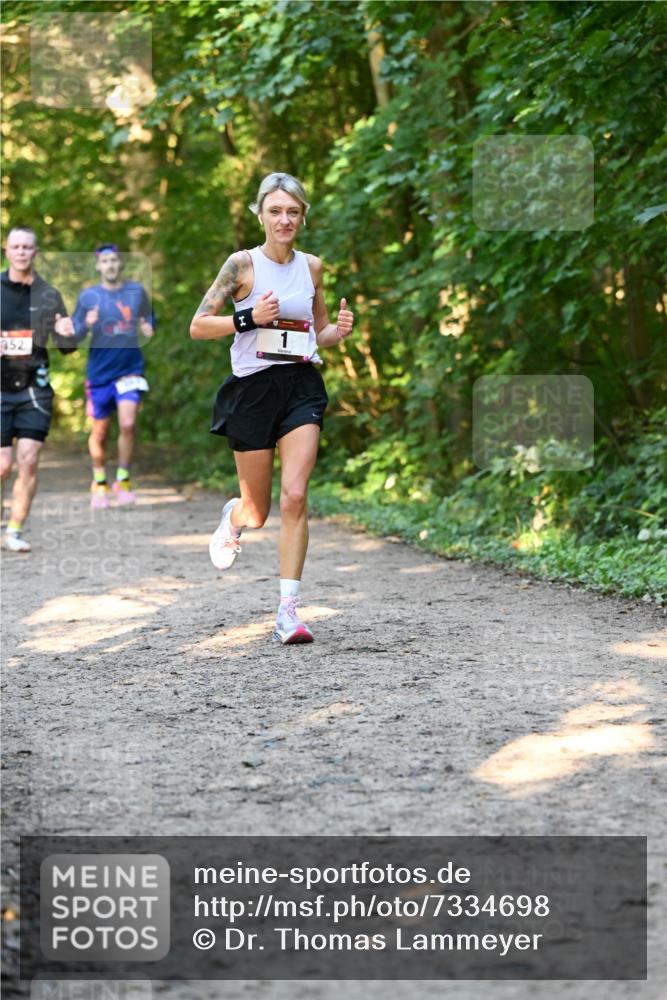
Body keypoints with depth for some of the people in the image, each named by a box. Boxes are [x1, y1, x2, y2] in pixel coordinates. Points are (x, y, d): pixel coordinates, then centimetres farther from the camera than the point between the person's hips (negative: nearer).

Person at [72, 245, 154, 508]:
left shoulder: (136, 291, 3)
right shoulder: (88, 296, -1)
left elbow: (148, 317, 18)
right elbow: (74, 336, 2)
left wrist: (149, 327, -5)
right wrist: (86, 325, -20)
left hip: (130, 368, 0)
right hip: (99, 372, 0)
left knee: (128, 424, -15)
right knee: (99, 431, 7)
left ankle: (123, 481, 3)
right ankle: (99, 484, 27)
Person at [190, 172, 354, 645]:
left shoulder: (312, 266, 8)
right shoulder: (243, 264, -4)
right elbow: (198, 326, -4)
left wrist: (339, 330, -1)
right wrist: (249, 319, -18)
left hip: (302, 388, 2)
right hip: (253, 389, -2)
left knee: (295, 497, -13)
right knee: (258, 509, 6)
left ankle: (288, 610, -10)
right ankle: (233, 518, 46)